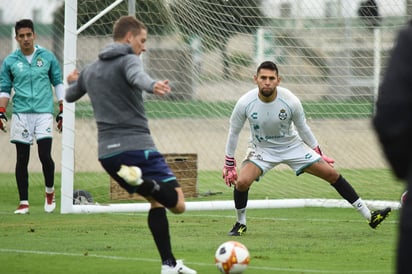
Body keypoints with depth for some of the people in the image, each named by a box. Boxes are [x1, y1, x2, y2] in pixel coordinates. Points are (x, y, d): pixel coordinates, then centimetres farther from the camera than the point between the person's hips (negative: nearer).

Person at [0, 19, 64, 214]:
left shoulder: (47, 57, 4)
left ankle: (50, 192, 13)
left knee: (45, 155, -11)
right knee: (22, 159, 1)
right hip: (21, 114, 1)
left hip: (44, 112, -1)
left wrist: (62, 111, 7)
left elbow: (58, 84, 11)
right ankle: (23, 202, 7)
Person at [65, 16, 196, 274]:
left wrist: (73, 82, 60)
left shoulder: (90, 70, 19)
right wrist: (153, 86, -51)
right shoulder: (128, 60, -3)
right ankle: (142, 181, -36)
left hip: (108, 153, 8)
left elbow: (70, 96, 37)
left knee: (157, 200, 21)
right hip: (137, 146, -8)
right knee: (178, 204, -12)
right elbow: (138, 77, -28)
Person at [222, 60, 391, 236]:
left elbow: (303, 128, -3)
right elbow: (234, 132, -6)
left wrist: (318, 154, 5)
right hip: (262, 149, -1)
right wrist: (229, 164, -1)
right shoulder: (245, 103, -23)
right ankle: (241, 223, 2)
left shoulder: (290, 101, -22)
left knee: (332, 174, -5)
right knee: (242, 182, -26)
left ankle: (369, 216, 4)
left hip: (292, 146, 1)